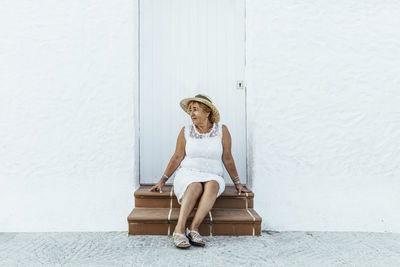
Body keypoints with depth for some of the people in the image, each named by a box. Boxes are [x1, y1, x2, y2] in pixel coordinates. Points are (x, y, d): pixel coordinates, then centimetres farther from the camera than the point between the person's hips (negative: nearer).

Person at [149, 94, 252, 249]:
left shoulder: (222, 131, 1)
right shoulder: (186, 131, 2)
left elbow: (227, 159, 6)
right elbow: (177, 158, 6)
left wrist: (237, 183, 10)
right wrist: (162, 181, 6)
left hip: (212, 176, 1)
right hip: (187, 175, 0)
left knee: (212, 185, -35)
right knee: (196, 186, -35)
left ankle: (193, 228, -37)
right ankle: (179, 229, -38)